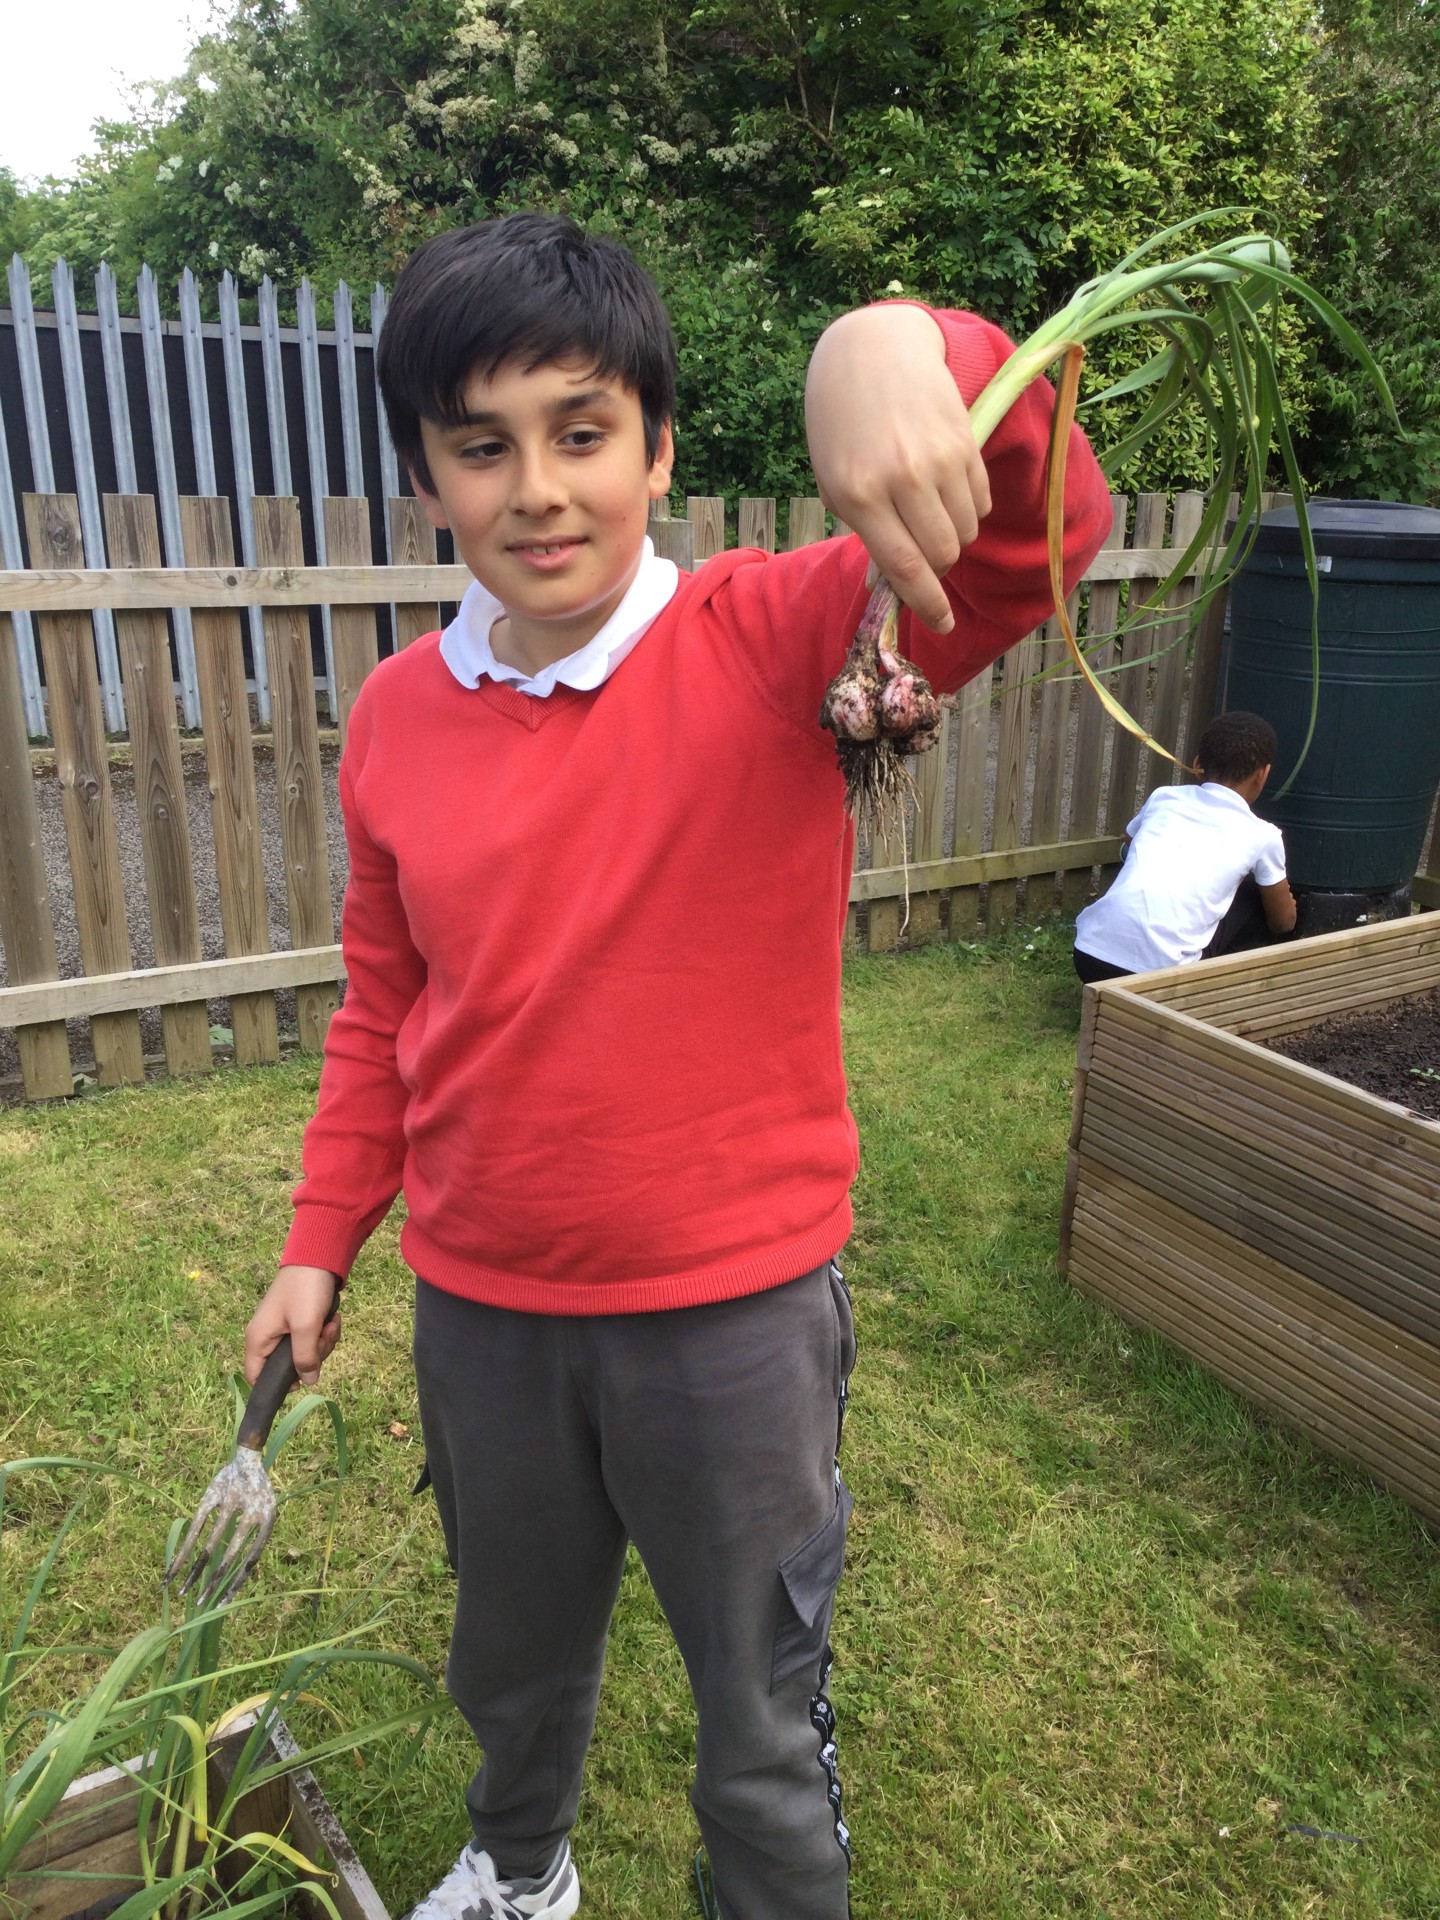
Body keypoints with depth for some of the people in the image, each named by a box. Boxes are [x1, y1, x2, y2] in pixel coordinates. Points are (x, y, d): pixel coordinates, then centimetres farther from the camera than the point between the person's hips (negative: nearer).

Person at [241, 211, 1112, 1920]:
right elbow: (384, 1009, 7)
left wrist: (903, 345, -48)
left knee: (763, 1729, 20)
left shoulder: (771, 644, -15)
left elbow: (1039, 540, -29)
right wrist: (320, 1242, 11)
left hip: (736, 1310, -4)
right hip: (479, 1312, 5)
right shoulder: (396, 716, -3)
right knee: (510, 1660, 32)